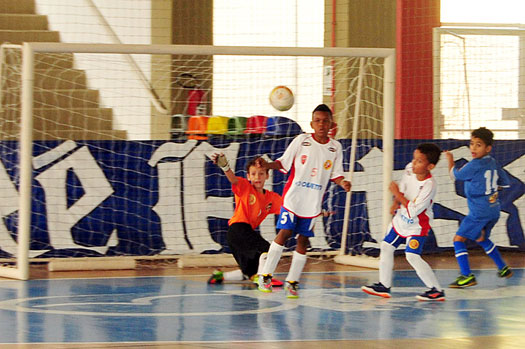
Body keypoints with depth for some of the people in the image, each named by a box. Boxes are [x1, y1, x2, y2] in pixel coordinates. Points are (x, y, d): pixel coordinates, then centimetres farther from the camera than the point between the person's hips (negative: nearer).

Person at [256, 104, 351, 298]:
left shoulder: (335, 147, 5)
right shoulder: (301, 140, -2)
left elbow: (336, 174, 9)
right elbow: (284, 163, 1)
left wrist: (343, 183, -12)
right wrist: (267, 165, -17)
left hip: (313, 202, 2)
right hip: (293, 196, -2)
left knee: (303, 239, 3)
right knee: (285, 233, -9)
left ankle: (292, 282, 12)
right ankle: (265, 275, 1)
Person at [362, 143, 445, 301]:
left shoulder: (429, 186, -31)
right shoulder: (409, 169, -10)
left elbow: (412, 211, -28)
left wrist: (397, 194, -23)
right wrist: (395, 203, -4)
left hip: (417, 225, -8)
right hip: (401, 219, 8)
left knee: (412, 256, -18)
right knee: (386, 247, 14)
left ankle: (437, 290, -12)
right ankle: (384, 285, 29)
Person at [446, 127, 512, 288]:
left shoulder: (474, 166, -16)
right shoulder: (493, 163, 7)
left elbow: (454, 175, -2)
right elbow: (505, 183, 18)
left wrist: (450, 160, 15)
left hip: (479, 212, -9)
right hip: (494, 209, 9)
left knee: (459, 239, -5)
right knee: (481, 238, 30)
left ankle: (467, 275, -14)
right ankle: (503, 268, 37)